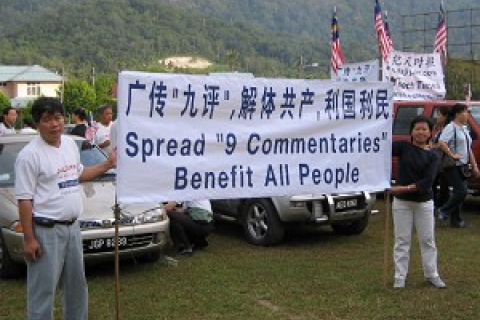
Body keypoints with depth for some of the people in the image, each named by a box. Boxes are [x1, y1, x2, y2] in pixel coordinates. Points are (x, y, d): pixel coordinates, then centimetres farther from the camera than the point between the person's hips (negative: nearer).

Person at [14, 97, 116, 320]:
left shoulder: (70, 143, 8)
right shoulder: (30, 154, -15)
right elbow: (24, 200, -16)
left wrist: (108, 164, 17)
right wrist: (29, 239, -19)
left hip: (72, 226, 8)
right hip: (46, 230, -8)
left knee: (76, 283, 21)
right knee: (43, 287, -1)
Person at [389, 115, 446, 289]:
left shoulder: (432, 156, -2)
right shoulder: (403, 147, -2)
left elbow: (427, 181, -14)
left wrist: (406, 188, -25)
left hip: (424, 202, 1)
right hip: (402, 202, -1)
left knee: (428, 240, 10)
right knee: (402, 241, 5)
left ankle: (432, 274, 23)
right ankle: (400, 278, 12)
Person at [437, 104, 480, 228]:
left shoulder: (464, 129, 17)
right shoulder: (451, 128, -12)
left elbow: (469, 150, 21)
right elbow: (441, 142, -28)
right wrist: (452, 155, -24)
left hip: (462, 166, 9)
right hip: (453, 166, -9)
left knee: (459, 192, 9)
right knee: (461, 191, -13)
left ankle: (456, 219, 15)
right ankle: (444, 211, 3)